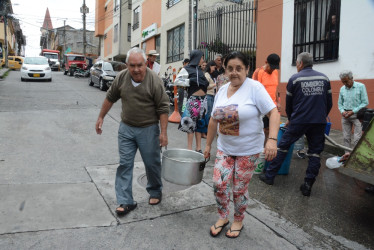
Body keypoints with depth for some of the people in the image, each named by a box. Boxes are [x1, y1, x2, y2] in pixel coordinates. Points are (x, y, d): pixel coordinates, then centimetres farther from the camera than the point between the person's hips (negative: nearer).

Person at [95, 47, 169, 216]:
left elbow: (163, 108, -13)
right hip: (126, 128, 4)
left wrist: (163, 132, -16)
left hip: (148, 129, -3)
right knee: (125, 164, 4)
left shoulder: (154, 80, -15)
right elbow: (110, 98, 11)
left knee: (152, 164, 10)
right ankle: (125, 202, 15)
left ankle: (155, 192, 35)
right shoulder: (121, 78, -3)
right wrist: (101, 117, 15)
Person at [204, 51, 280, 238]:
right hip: (224, 147, 5)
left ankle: (238, 221, 32)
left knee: (239, 189, 6)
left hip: (248, 150, -4)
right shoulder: (222, 90, 5)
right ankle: (222, 217, 26)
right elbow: (213, 120, 11)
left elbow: (274, 112, -18)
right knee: (219, 184, 0)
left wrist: (272, 140, -31)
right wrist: (208, 145, 15)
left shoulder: (254, 87, -13)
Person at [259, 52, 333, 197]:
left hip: (299, 121, -3)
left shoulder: (295, 79, 0)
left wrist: (290, 119, 23)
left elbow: (289, 103, 8)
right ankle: (307, 186, 11)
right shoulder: (324, 78, 9)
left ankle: (269, 176, 13)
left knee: (283, 146, 8)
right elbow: (329, 103, 12)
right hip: (319, 122, 3)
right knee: (315, 152, 10)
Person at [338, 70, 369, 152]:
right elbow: (340, 103, 15)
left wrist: (353, 111, -14)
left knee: (357, 138, -9)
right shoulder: (342, 89, 8)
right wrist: (342, 111, -5)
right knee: (346, 137, 6)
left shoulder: (361, 86, -5)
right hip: (345, 115, 4)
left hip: (357, 115, -4)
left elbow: (365, 102, -7)